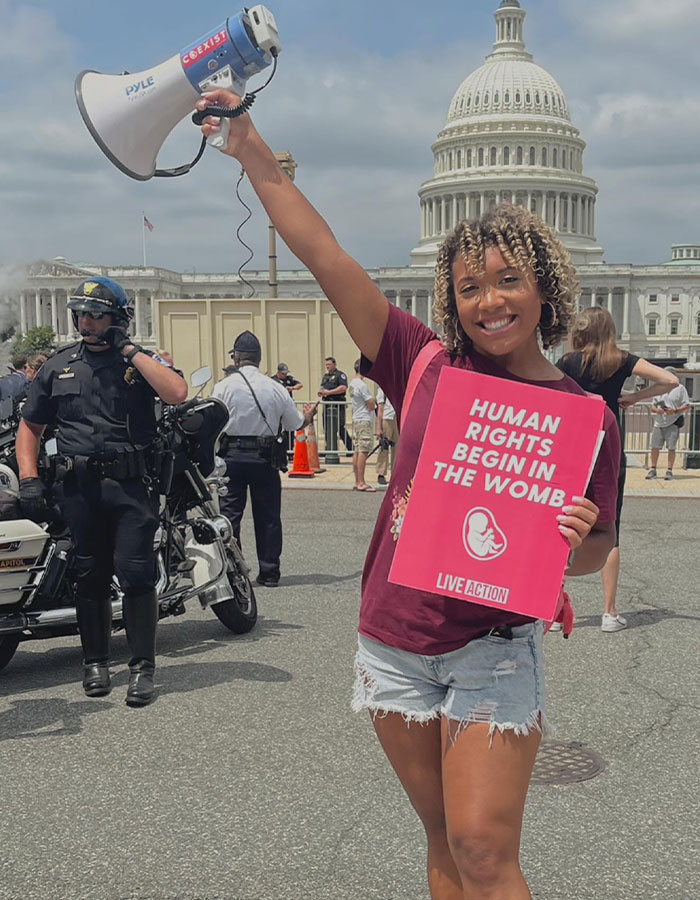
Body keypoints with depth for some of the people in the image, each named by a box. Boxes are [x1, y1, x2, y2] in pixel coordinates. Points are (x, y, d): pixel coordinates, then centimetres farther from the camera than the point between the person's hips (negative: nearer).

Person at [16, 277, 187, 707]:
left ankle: (142, 667, 2)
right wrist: (29, 479, 5)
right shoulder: (58, 366, 14)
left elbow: (177, 393, -14)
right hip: (78, 486, 3)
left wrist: (131, 351, -10)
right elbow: (30, 426, 18)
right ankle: (96, 661, 22)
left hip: (132, 482, -2)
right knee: (90, 577, 8)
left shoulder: (141, 360, 6)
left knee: (136, 574, -7)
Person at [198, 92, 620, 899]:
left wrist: (576, 540, -21)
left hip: (493, 648, -2)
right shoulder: (428, 365, -2)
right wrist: (252, 152, -5)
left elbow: (592, 554, 2)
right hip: (393, 641, 3)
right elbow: (324, 256, -3)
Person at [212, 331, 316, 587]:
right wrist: (308, 415, 30)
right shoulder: (275, 388, 1)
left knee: (229, 514, 5)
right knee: (268, 516, 9)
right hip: (265, 460, 2)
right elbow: (295, 424, 10)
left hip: (232, 457, -2)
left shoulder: (224, 386, -5)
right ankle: (269, 573, 12)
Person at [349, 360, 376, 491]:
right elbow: (371, 405, -13)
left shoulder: (352, 384, 15)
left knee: (357, 451, 9)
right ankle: (361, 482, -11)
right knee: (363, 451, -9)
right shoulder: (361, 385, -14)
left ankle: (357, 482, 12)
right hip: (364, 421, -10)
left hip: (355, 420, 10)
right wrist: (372, 399, 5)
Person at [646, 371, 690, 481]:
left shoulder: (680, 388, 1)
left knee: (671, 447, -3)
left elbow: (687, 406, -2)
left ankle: (669, 471, 3)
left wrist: (675, 411, -18)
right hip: (659, 423, 4)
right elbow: (653, 406, 16)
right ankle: (653, 469, 11)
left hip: (673, 423, -4)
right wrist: (656, 410, -8)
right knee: (655, 446, 2)